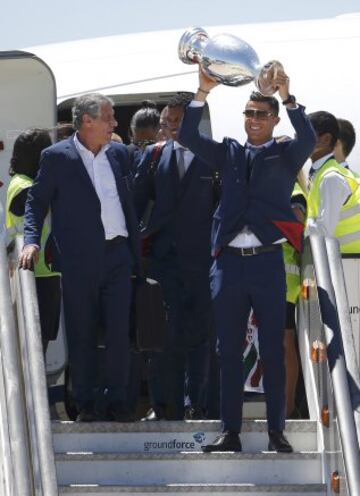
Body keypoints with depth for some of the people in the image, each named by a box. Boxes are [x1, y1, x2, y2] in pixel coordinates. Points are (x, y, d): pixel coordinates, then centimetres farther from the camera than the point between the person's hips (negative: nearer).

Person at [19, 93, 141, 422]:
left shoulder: (119, 154, 10)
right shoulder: (57, 157, -2)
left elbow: (130, 202, 15)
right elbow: (36, 201, 2)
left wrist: (136, 253, 9)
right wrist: (32, 241, -13)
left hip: (118, 255, 3)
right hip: (79, 259, -3)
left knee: (119, 332, 1)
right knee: (82, 334, 3)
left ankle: (116, 401, 9)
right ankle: (85, 404, 11)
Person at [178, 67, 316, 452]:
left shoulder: (285, 156, 7)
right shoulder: (229, 153, 14)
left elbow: (308, 139, -14)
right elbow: (188, 137, 2)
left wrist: (288, 98, -26)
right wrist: (203, 93, -10)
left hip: (267, 262, -3)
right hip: (229, 261, 3)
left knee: (273, 351, 1)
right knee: (229, 351, 5)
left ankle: (276, 431, 5)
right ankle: (230, 431, 8)